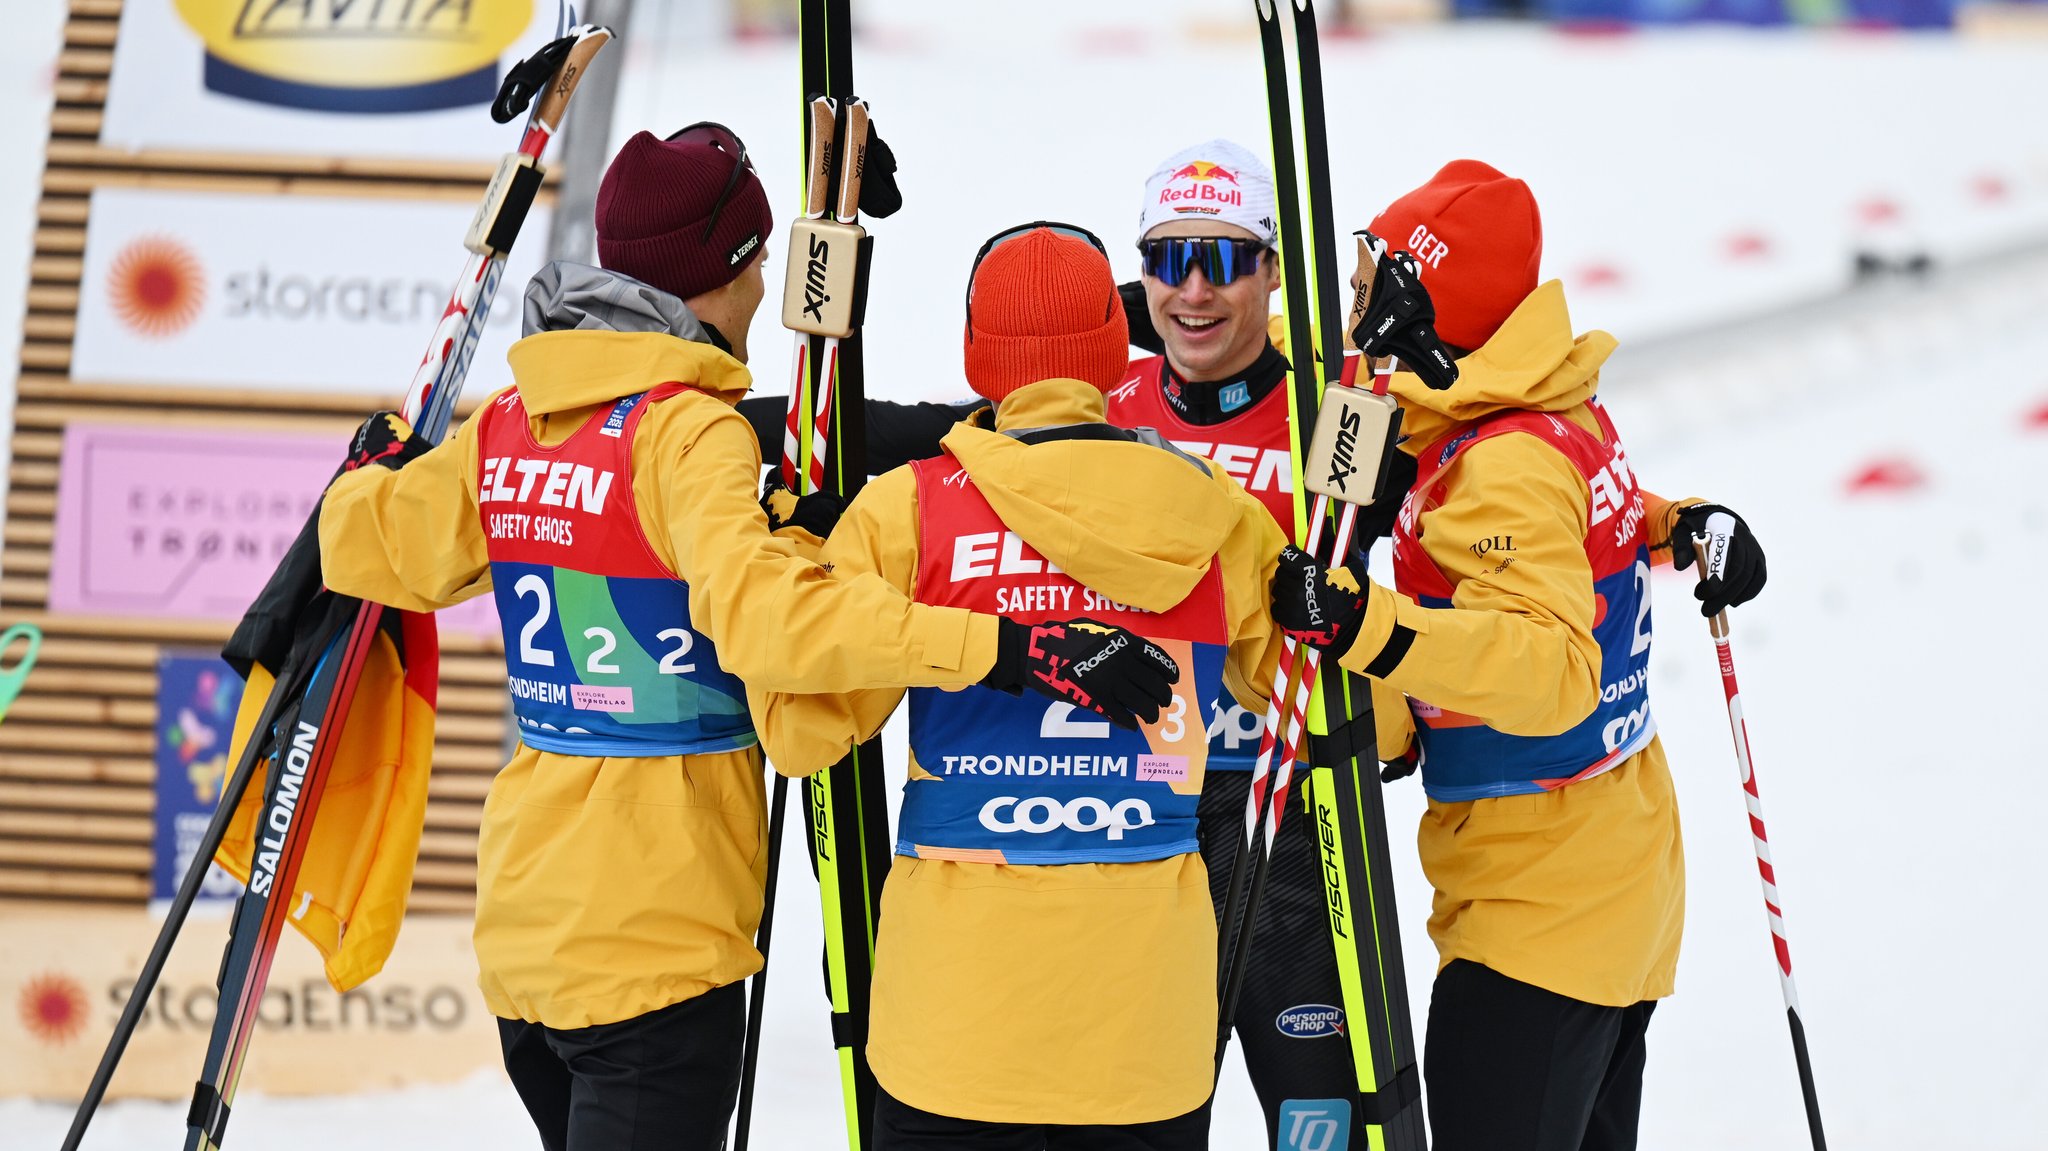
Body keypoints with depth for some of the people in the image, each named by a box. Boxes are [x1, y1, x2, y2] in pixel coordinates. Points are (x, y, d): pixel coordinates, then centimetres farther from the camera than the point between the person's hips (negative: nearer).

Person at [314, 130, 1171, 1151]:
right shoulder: (688, 427, -15)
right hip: (653, 941, -8)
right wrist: (1006, 650, -36)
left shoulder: (509, 422, 7)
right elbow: (760, 606, -31)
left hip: (524, 916, 8)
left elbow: (370, 547, 18)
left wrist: (375, 469, 41)